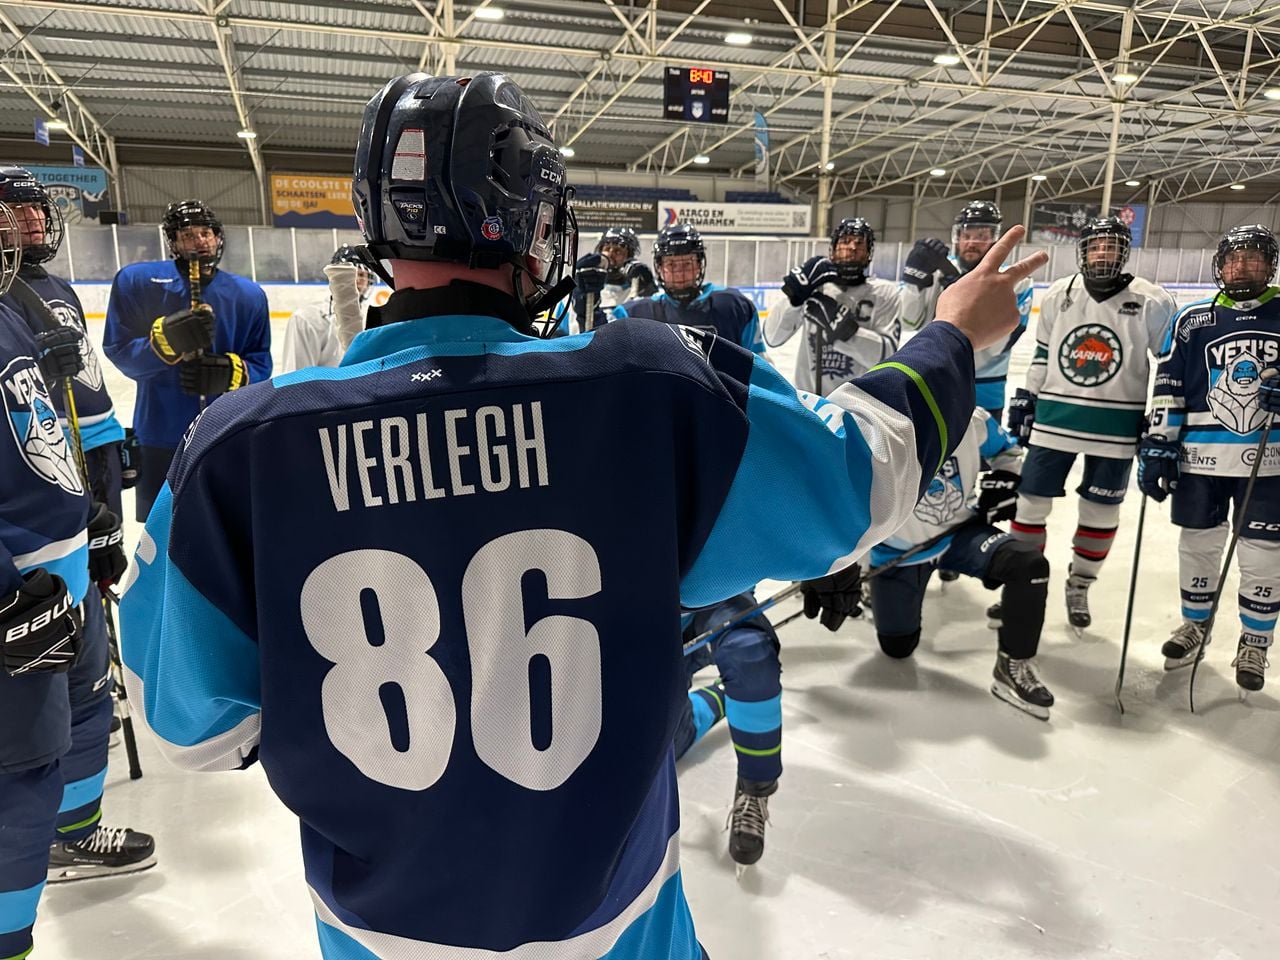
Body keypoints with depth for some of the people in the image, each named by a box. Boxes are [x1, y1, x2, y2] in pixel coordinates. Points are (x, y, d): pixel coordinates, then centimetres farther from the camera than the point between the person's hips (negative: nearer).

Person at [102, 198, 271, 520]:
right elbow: (119, 352, -7)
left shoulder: (249, 295, 3)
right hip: (160, 439, -1)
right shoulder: (137, 281, -2)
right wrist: (165, 339, -25)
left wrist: (231, 372, -19)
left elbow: (261, 367, 2)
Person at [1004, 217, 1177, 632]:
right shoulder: (1057, 295, 2)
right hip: (1055, 419, 2)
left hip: (1116, 427, -2)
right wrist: (1024, 399, 10)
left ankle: (1079, 587, 27)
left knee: (1101, 512, 8)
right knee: (1032, 501, 4)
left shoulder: (1152, 302, -7)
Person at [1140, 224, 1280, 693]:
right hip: (1201, 456, 1)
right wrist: (1157, 444, -5)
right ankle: (1195, 626, 31)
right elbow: (1168, 386, 1)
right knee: (1198, 545, 12)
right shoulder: (1192, 320, 3)